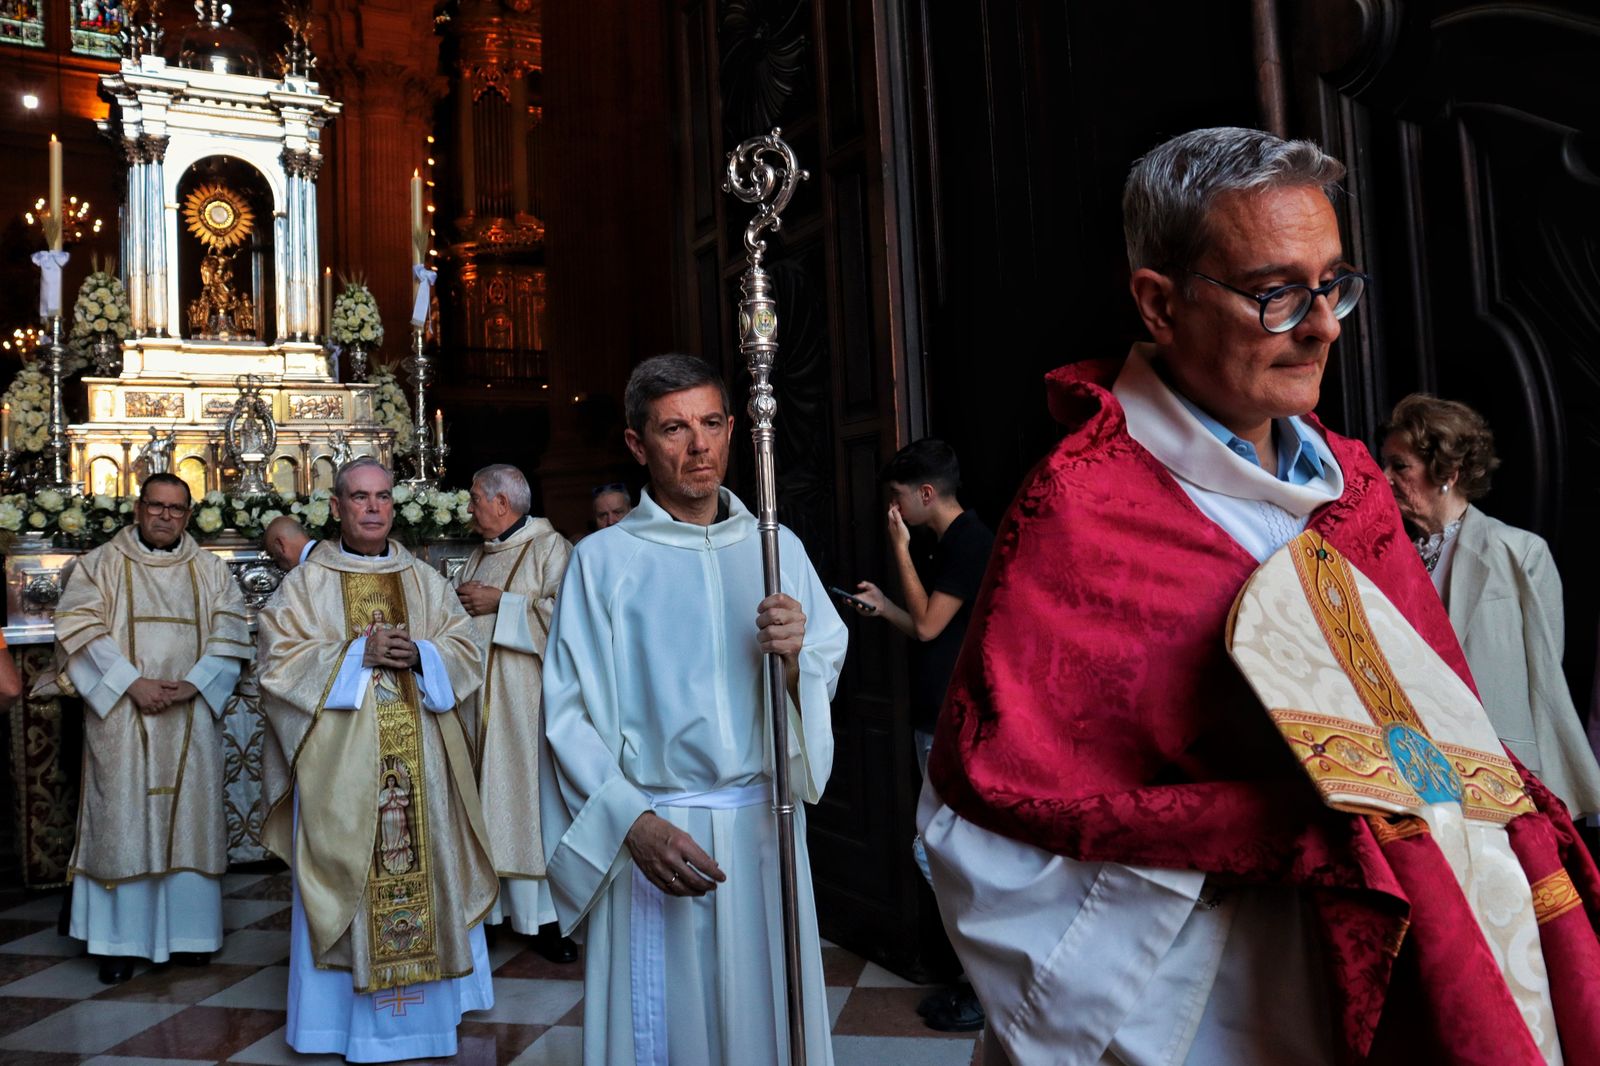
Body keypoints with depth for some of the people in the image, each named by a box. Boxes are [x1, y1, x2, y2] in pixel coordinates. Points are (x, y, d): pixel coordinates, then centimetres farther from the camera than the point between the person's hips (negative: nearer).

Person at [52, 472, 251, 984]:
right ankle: (122, 938, 9)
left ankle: (189, 931, 14)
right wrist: (132, 682, -15)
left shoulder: (211, 570, 10)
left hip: (191, 717, 2)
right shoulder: (101, 564, 5)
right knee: (122, 822, 0)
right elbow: (81, 627, -5)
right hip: (121, 716, -1)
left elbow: (230, 634, 2)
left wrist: (194, 683, -12)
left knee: (189, 819, 5)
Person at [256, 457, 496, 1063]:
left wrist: (419, 655, -13)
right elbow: (280, 664, -6)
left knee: (424, 866, 7)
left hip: (418, 757, 3)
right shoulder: (305, 584, 3)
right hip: (341, 761, -2)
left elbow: (465, 650, 7)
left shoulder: (425, 580, 11)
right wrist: (358, 654, -15)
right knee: (349, 873, 0)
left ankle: (427, 1009, 22)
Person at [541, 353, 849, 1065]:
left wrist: (794, 658, -14)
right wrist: (633, 823, -20)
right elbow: (568, 713, -9)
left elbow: (826, 681, 7)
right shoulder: (603, 559, -4)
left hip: (766, 826, 3)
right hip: (657, 833, -3)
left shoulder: (776, 546, 6)